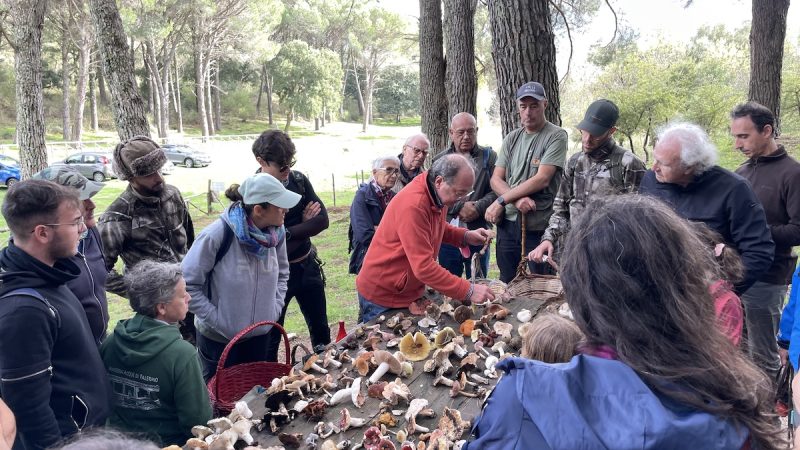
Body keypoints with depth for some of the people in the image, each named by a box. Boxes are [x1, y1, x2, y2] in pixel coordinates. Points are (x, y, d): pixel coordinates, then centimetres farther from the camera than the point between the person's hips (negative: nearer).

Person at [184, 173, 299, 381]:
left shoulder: (276, 232, -8)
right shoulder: (217, 235, -25)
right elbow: (187, 285, -19)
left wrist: (275, 308, 0)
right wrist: (216, 320, -18)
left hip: (260, 335, 5)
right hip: (218, 340, -5)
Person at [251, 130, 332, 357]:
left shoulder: (298, 179, -2)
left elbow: (322, 220, -8)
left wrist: (287, 232, -17)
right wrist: (303, 223, -15)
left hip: (307, 265, 5)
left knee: (320, 329, 20)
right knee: (270, 339, 10)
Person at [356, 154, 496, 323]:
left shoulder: (439, 195, -2)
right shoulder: (413, 205, -30)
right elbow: (424, 267, -32)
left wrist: (466, 236, 0)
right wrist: (469, 291, -30)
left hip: (410, 291, 8)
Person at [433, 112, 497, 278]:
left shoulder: (488, 156, 5)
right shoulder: (441, 159, 7)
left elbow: (496, 191, -4)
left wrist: (477, 208, -18)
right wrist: (460, 207, -14)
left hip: (478, 233, -1)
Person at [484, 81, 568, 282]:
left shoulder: (556, 136, -4)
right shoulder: (512, 138, 12)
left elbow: (542, 179, -13)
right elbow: (496, 179, 7)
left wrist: (501, 201, -10)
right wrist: (517, 199, -14)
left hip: (539, 226, -5)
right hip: (508, 223, 5)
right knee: (506, 285, 12)